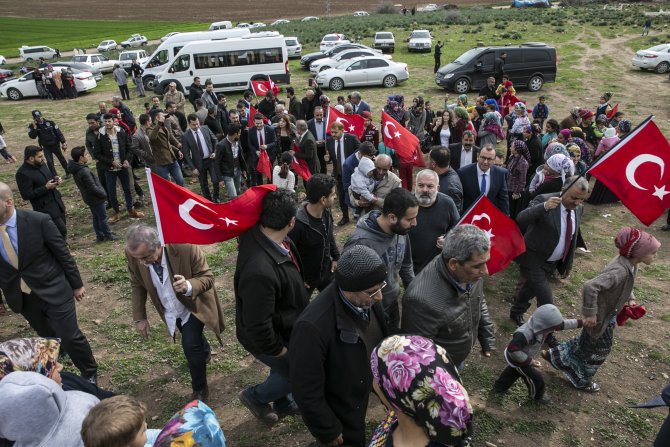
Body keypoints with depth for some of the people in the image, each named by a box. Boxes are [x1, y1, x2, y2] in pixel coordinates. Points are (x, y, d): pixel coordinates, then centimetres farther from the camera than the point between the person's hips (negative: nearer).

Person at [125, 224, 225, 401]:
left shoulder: (186, 247, -37)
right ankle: (204, 352, 61)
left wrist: (189, 286, -46)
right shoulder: (133, 254, -25)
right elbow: (137, 285, -6)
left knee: (190, 344, -15)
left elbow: (207, 277, -26)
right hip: (170, 309, 4)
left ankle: (200, 390, 11)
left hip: (193, 305, -4)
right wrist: (140, 317, -6)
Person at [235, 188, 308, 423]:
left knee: (284, 369, 30)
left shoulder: (257, 233, -18)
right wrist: (278, 349, -17)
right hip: (267, 338, -8)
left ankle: (283, 403, 57)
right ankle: (255, 396, 37)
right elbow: (257, 327, -35)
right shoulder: (260, 271, -45)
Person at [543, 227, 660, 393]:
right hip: (600, 317, -9)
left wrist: (631, 299, 2)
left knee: (587, 341, 27)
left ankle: (554, 355, 44)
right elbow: (590, 286, -46)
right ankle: (581, 381, 38)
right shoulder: (620, 271, -37)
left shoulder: (630, 263, -8)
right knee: (600, 349, 14)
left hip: (608, 313, 9)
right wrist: (590, 313, -36)